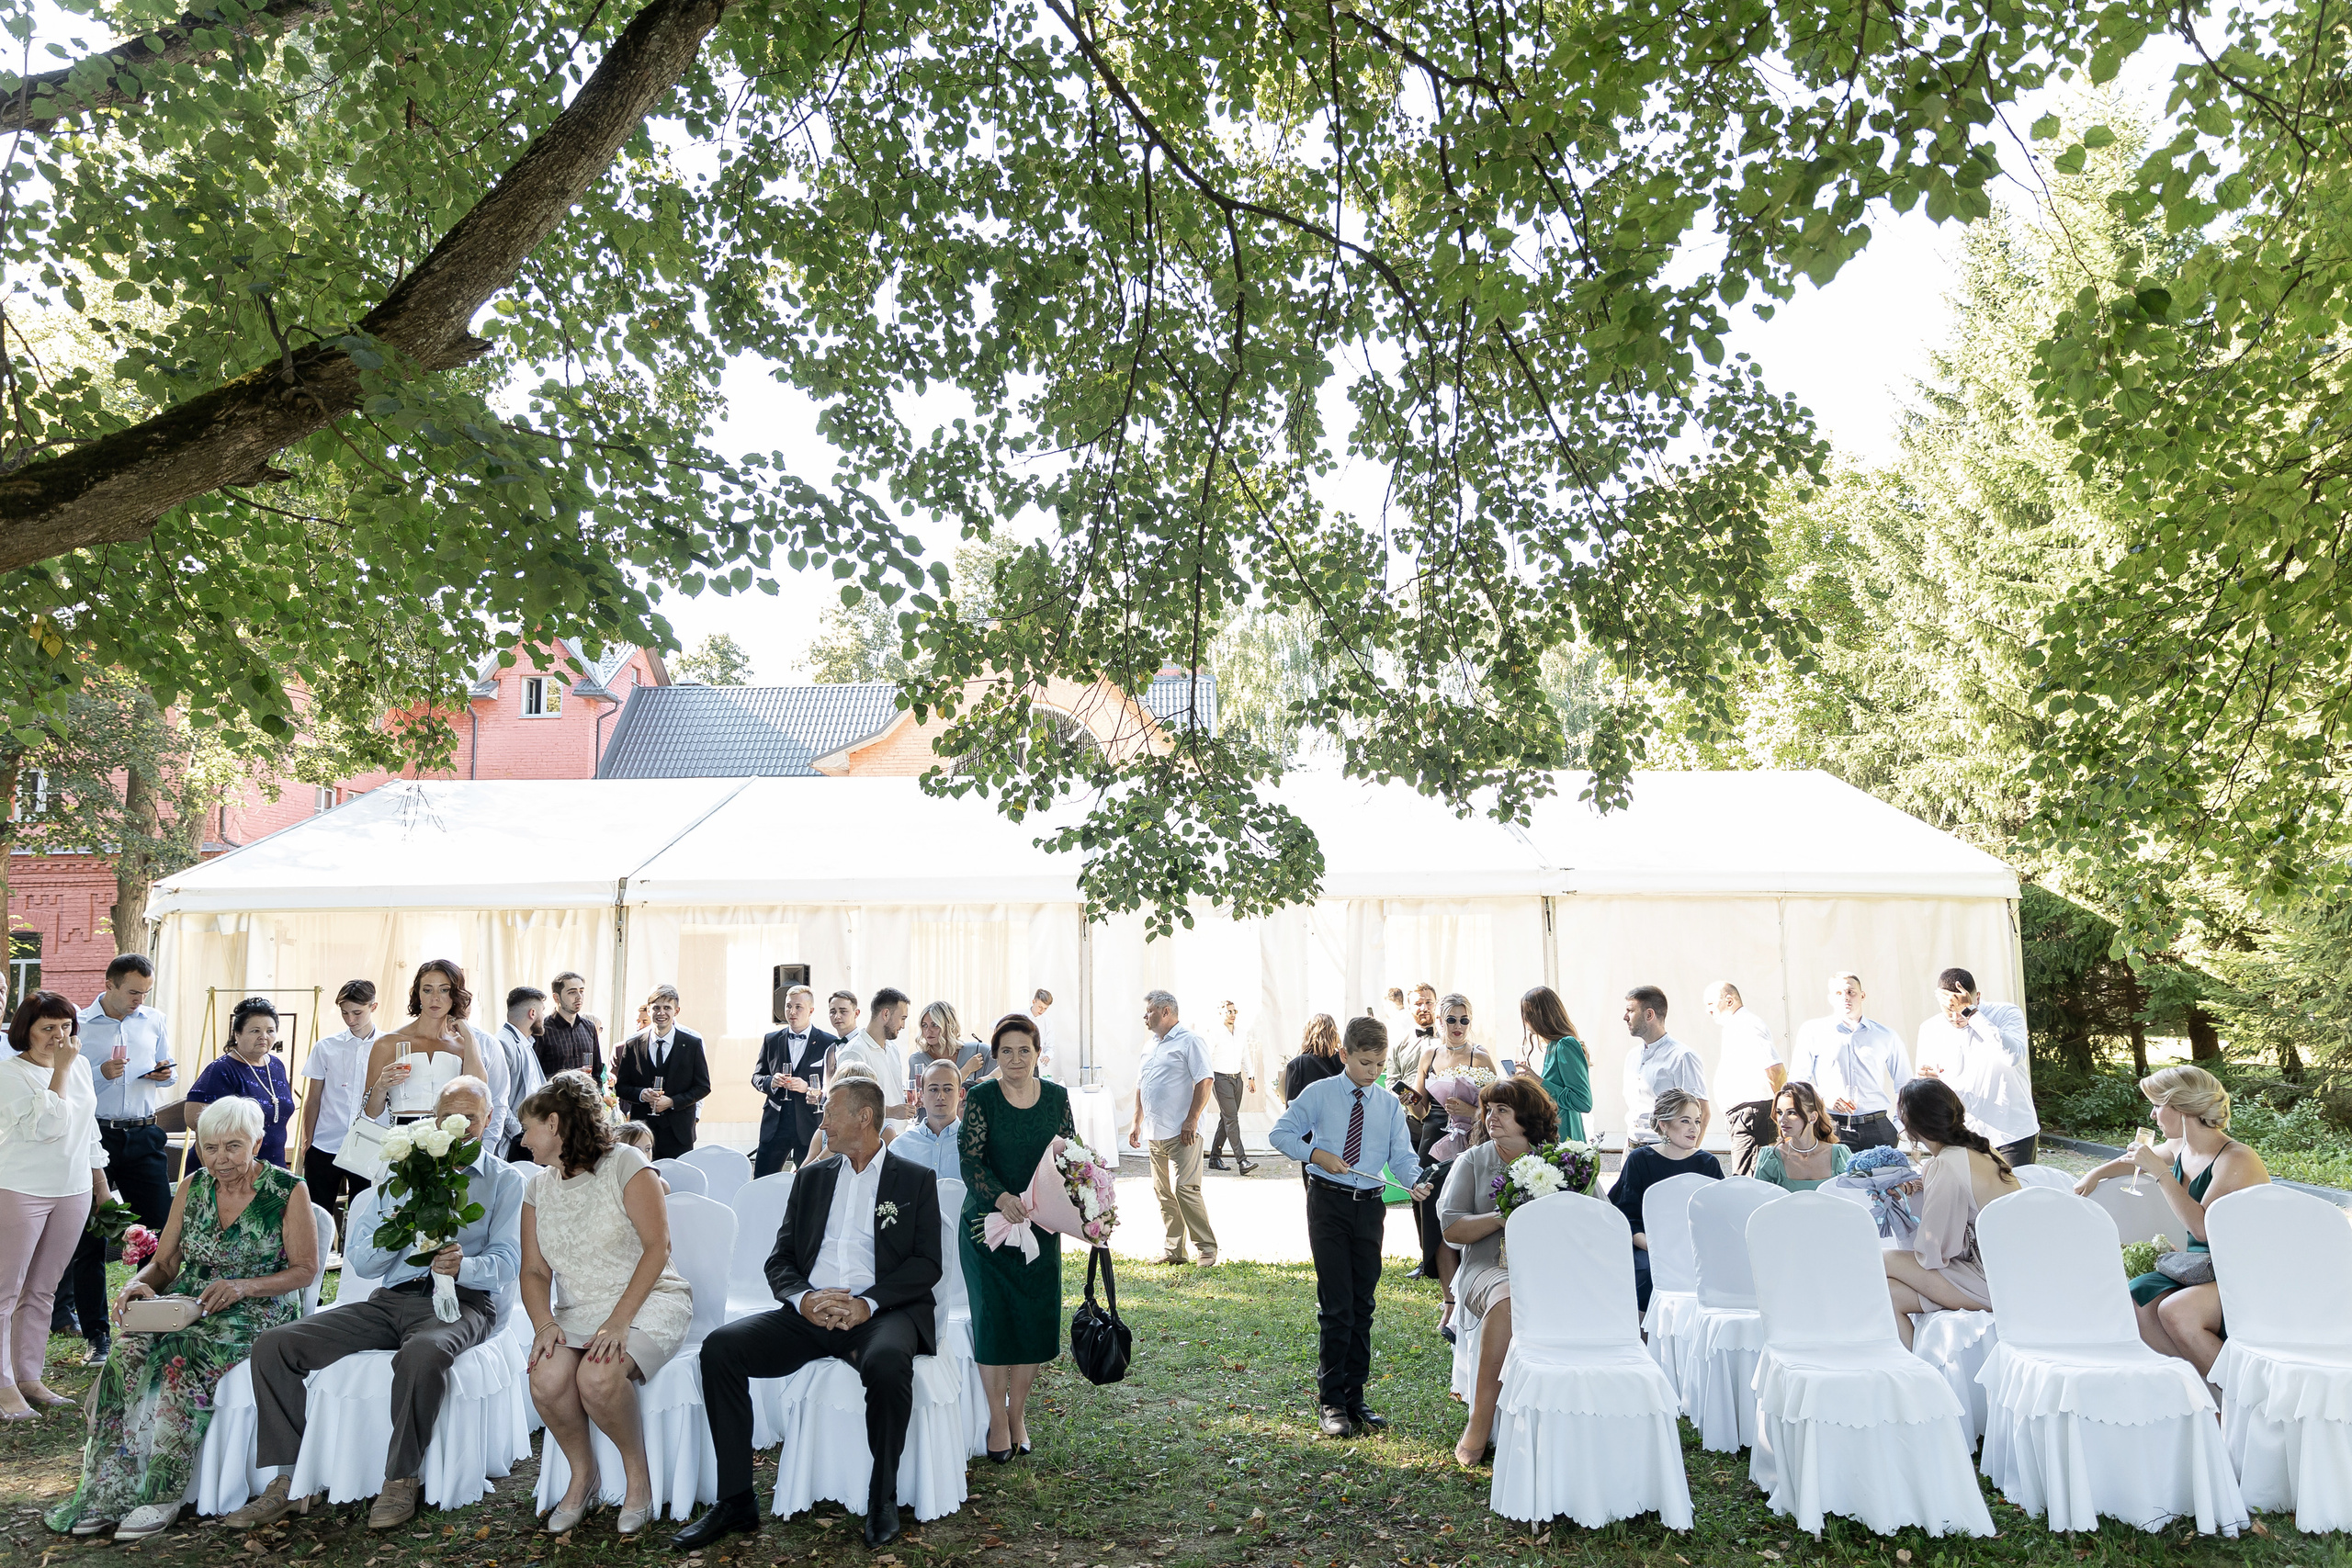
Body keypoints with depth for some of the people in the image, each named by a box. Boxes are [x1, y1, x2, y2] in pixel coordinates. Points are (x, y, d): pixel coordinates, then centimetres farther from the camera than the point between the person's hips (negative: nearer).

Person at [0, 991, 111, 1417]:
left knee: (42, 1290, 11)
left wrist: (100, 1182, 21)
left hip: (73, 1191, 6)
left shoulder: (80, 1065, 9)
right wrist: (60, 1070, -17)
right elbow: (47, 1126, -20)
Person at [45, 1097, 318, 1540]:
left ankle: (162, 1496, -23)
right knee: (129, 1352, -25)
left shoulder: (289, 1191, -5)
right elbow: (164, 1262, 12)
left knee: (182, 1359, -31)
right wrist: (139, 1283, -9)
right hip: (186, 1306, 5)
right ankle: (108, 1490, -21)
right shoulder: (192, 1188, 10)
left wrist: (245, 1286, -18)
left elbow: (305, 1270, -5)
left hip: (256, 1315, -4)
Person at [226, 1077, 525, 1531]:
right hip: (391, 1300, 5)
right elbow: (359, 1261, 13)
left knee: (421, 1354, -39)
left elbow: (504, 1263, -1)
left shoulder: (505, 1180, 10)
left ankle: (402, 1481, -21)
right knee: (272, 1346, -13)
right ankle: (286, 1481, -7)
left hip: (461, 1302, -5)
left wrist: (462, 1265, -23)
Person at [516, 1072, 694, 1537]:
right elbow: (535, 1272, 10)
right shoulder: (537, 1188, 14)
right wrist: (543, 1323, -11)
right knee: (546, 1380, -26)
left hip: (647, 1302, -5)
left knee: (596, 1378, -32)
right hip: (576, 1311, 5)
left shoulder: (625, 1164, -6)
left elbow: (657, 1247, -11)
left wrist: (620, 1320, -20)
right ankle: (582, 1475, -1)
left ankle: (638, 1471, -6)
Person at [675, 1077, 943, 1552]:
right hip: (809, 1312, 4)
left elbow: (927, 1264, -2)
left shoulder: (916, 1181, 8)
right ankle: (734, 1500, -10)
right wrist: (803, 1298, -10)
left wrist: (868, 1303, -18)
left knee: (887, 1362, -37)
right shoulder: (811, 1177, 20)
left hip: (881, 1312, -4)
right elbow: (779, 1260, 13)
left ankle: (883, 1497, -14)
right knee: (720, 1347, -19)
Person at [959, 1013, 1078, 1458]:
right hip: (987, 1222, -2)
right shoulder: (981, 1097, -5)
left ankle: (1018, 1414, 23)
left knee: (1035, 1318, 3)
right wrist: (1001, 1197, -28)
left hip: (1040, 1226, 3)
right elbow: (970, 1160, -12)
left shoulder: (1056, 1097, 3)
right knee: (992, 1317, -1)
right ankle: (997, 1419, 15)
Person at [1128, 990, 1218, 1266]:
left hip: (1181, 1133, -8)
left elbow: (1204, 1081, -13)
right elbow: (1141, 1087, 24)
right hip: (1154, 1134, 8)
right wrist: (1137, 1123, 19)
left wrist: (1192, 1120, -18)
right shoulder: (1151, 1046, 19)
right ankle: (1174, 1250, 17)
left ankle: (1207, 1248, 0)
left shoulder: (1189, 1041, -6)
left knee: (1185, 1189, -11)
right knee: (1163, 1192, 9)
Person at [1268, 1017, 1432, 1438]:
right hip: (1328, 1202, -4)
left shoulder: (1390, 1105, 7)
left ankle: (1354, 1396, 23)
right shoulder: (1319, 1094, -2)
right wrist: (1317, 1154, -16)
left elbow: (1403, 1154, 1)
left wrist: (1415, 1182, -20)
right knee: (1336, 1305, -5)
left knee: (1363, 1305, 11)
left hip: (1369, 1206, 4)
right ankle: (1331, 1400, 6)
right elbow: (1280, 1133, -1)